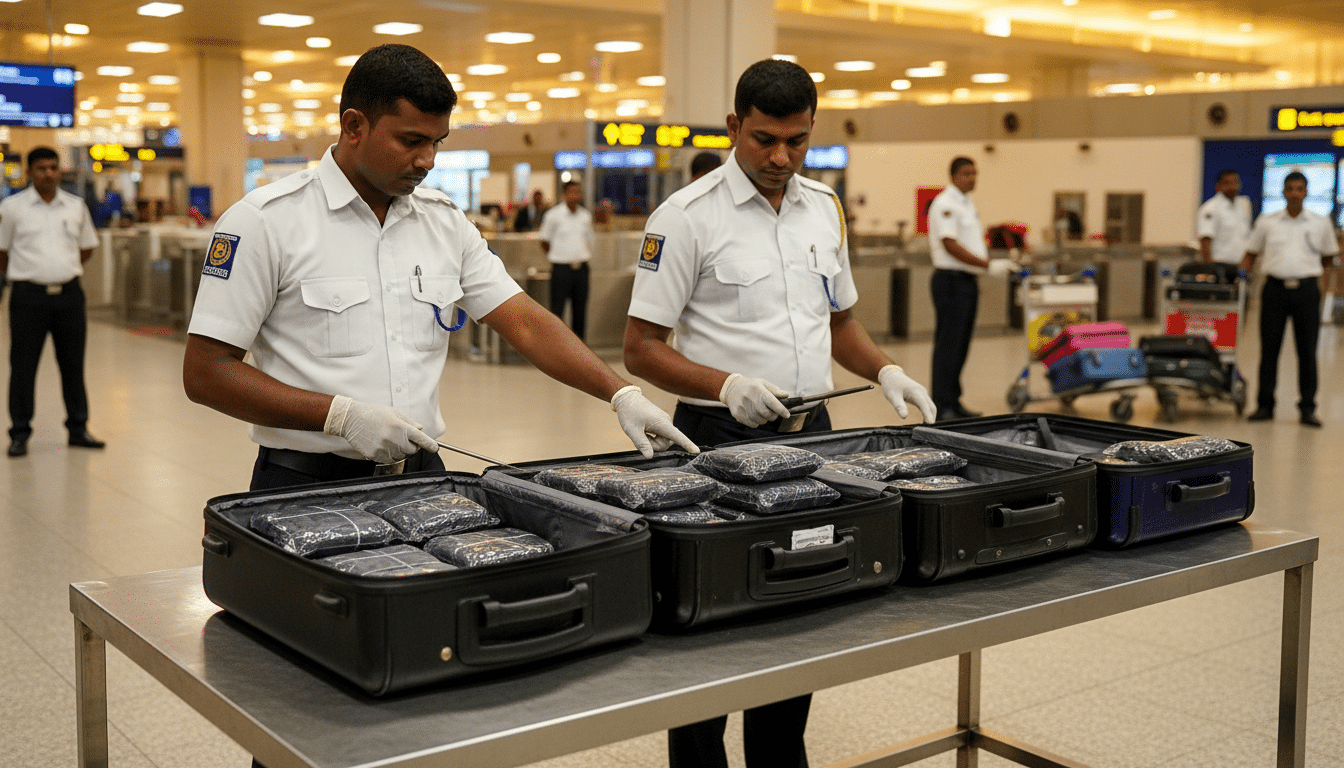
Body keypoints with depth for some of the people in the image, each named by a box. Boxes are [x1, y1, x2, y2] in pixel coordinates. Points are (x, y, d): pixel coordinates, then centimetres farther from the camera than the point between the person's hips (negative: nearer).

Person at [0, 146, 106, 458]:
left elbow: (87, 246, 18)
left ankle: (78, 428, 19)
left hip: (69, 294, 3)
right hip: (28, 296, -3)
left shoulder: (76, 206, 7)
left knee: (73, 364, 9)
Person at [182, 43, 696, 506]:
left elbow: (527, 323, 4)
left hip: (422, 474, 5)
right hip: (308, 483, -4)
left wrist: (623, 395, -10)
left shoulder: (445, 222, 6)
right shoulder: (265, 221, -9)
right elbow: (205, 372, -11)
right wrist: (341, 414, -20)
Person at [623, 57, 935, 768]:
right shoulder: (687, 216, -9)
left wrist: (884, 370, 3)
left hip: (810, 432, 6)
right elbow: (641, 347, -10)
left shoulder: (824, 208, 10)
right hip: (722, 437, -6)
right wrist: (727, 384, -25)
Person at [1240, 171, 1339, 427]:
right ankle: (1265, 405, 9)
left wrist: (1311, 273, 14)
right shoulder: (1266, 222, 7)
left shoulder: (1321, 223, 7)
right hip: (1275, 289, 0)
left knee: (1307, 351, 0)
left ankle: (1307, 408, 7)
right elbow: (1251, 254, 12)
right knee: (1269, 348, 1)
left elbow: (1329, 256, 19)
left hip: (1306, 290, 0)